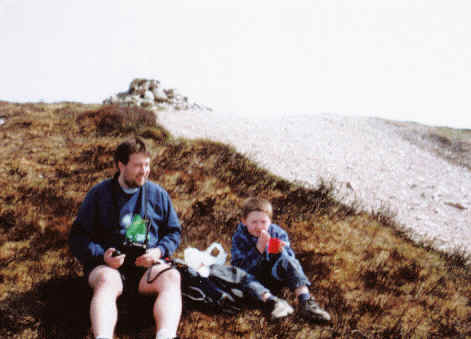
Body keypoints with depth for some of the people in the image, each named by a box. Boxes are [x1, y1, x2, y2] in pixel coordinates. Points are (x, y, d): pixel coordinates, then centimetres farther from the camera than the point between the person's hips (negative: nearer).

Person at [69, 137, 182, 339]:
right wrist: (101, 255, -11)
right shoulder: (99, 194, 10)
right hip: (107, 265, -1)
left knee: (171, 277, -31)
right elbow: (77, 237, 9)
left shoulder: (158, 195, 17)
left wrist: (160, 251, -1)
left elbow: (174, 231, 23)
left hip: (148, 265, 2)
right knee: (106, 281, -37)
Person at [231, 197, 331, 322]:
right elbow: (238, 268, -20)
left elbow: (290, 260, -5)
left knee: (288, 261, -29)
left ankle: (305, 301, -39)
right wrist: (258, 249, -30)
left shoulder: (278, 233, -3)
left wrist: (280, 252, -28)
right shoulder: (239, 238, -9)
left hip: (274, 276, 1)